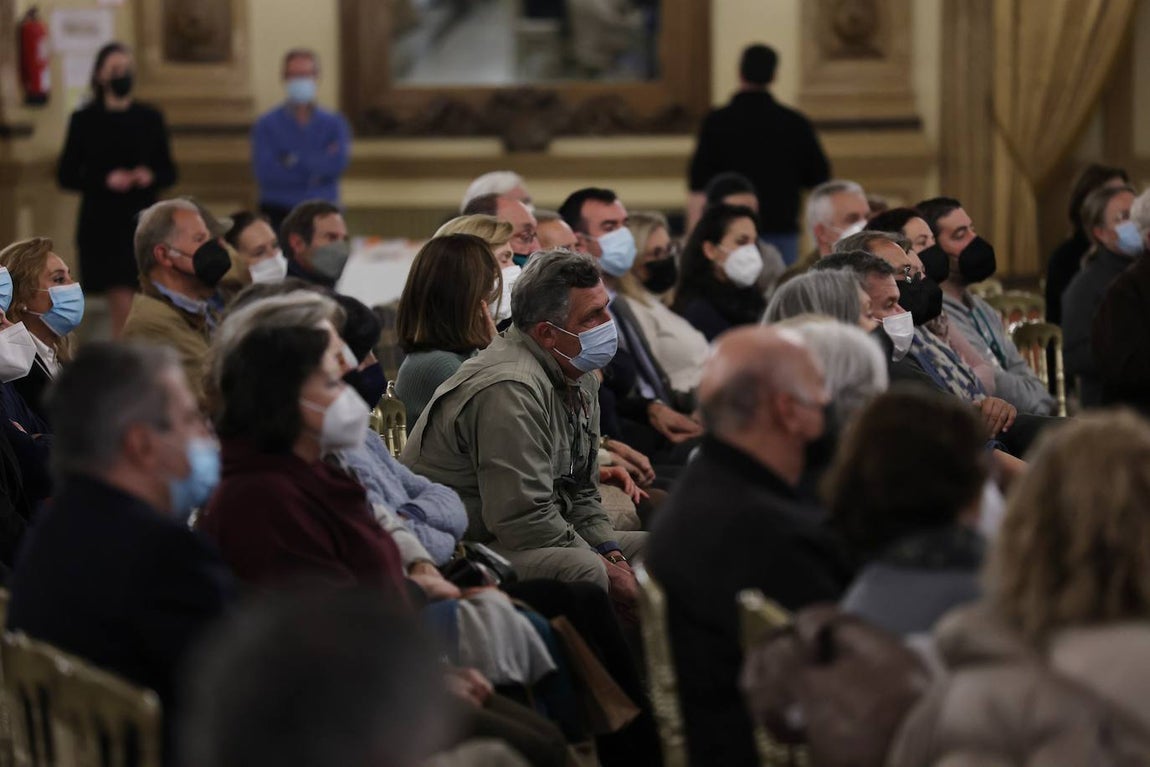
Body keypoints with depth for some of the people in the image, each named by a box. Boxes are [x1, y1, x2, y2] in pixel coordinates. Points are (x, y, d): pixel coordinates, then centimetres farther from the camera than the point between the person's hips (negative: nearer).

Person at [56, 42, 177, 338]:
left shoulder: (150, 118, 8)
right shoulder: (85, 120, 2)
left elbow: (169, 172, 12)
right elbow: (66, 176, 0)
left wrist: (151, 176, -10)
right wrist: (106, 180, -15)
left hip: (143, 222, 3)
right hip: (102, 225, -3)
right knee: (123, 306, -9)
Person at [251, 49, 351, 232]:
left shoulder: (334, 123, 10)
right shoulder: (266, 124, 4)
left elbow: (339, 162, -8)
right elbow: (264, 172, -8)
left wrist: (294, 162, -7)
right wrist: (314, 171, -8)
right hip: (279, 216, -1)